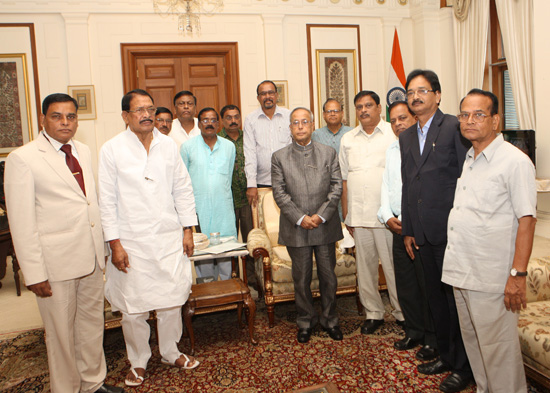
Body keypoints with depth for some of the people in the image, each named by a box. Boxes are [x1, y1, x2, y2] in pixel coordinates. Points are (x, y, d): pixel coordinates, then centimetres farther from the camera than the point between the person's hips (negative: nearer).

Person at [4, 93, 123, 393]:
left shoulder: (83, 152, 10)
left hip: (91, 256, 6)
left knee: (92, 323, 18)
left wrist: (101, 248, 13)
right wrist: (34, 274, -14)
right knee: (61, 332, 9)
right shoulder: (22, 158, -10)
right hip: (56, 261, -6)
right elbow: (22, 223, -12)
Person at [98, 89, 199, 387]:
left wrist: (188, 229, 6)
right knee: (133, 306, 6)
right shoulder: (112, 149, -3)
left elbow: (183, 190, 9)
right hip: (132, 241, -2)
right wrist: (114, 243, -7)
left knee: (172, 300, 11)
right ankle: (138, 361, 29)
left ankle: (171, 352, 33)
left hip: (169, 238, 3)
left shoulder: (168, 145, 6)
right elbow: (107, 200, -4)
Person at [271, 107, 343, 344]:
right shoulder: (279, 157, 4)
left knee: (328, 276, 10)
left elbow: (337, 187, 1)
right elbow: (279, 193, -3)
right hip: (296, 229, -1)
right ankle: (305, 322, 27)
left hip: (325, 226, 1)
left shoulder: (329, 153, 7)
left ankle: (329, 320, 29)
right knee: (301, 279, 9)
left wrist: (321, 215, -11)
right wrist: (300, 218, -13)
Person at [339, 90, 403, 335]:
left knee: (393, 265, 3)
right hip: (358, 215, 4)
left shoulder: (394, 134, 0)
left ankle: (402, 312, 21)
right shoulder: (348, 139, 13)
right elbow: (345, 179, 14)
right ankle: (373, 313, 25)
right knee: (365, 266, 11)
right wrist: (346, 215, 10)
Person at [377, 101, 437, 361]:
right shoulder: (391, 150, 15)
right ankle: (414, 332, 30)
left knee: (428, 285, 3)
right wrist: (388, 217, 3)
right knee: (404, 284, 13)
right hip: (398, 227, 6)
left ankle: (432, 339, 20)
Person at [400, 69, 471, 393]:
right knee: (436, 296, 16)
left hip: (450, 230, -6)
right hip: (423, 232, 7)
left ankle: (464, 366, 21)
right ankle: (446, 356, 33)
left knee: (456, 297, 4)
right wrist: (408, 230, 14)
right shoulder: (406, 136, 15)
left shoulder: (455, 127, -6)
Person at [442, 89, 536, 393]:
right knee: (472, 340, 19)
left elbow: (527, 220, -14)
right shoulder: (467, 160, 13)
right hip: (461, 271, 8)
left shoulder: (515, 161, -10)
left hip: (491, 277, -7)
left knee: (497, 348, 3)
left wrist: (518, 275, -17)